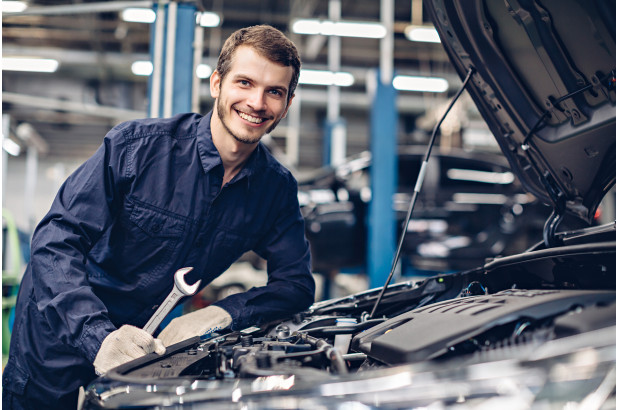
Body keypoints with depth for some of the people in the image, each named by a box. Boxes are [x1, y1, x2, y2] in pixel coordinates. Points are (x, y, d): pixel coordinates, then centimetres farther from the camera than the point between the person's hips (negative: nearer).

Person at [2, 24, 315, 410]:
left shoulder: (277, 188, -8)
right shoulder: (135, 146, -20)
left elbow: (297, 283, -4)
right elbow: (58, 240, -23)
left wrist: (222, 313, -22)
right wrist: (99, 336, -38)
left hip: (142, 343, 3)